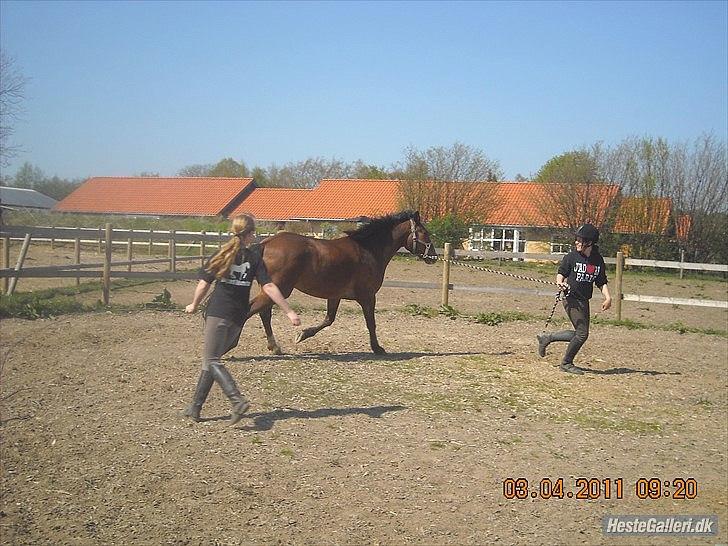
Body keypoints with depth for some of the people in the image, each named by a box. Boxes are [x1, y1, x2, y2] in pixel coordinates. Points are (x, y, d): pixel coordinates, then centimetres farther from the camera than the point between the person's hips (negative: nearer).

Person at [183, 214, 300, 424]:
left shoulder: (222, 255, 0)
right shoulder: (255, 257, 1)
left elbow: (204, 283, 2)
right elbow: (269, 287, -8)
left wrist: (194, 305, 20)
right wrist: (289, 312, -7)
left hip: (218, 312, -3)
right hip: (239, 316, 3)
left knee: (210, 360, -5)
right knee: (211, 359, 14)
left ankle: (238, 400, -24)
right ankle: (195, 408, 15)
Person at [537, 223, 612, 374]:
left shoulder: (598, 260, 6)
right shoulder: (571, 257, -6)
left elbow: (601, 282, 11)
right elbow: (561, 273, 2)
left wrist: (608, 297, -3)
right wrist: (560, 282, -20)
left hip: (584, 301, 6)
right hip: (571, 299, -6)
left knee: (580, 334, 10)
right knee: (582, 333, -10)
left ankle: (547, 338, 26)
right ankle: (567, 363, 8)